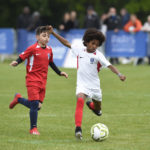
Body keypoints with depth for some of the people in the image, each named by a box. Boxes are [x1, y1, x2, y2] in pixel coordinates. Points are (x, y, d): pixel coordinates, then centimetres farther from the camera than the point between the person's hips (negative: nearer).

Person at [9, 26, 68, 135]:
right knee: (35, 104, -12)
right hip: (32, 80, -6)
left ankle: (18, 98, 30)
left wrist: (59, 72, 23)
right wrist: (16, 63, -29)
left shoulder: (49, 50, 9)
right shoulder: (33, 49, -9)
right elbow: (22, 57, -9)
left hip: (42, 82, 6)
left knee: (38, 106, 4)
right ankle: (33, 128, 3)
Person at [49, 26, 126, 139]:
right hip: (82, 84, -1)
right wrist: (53, 33, 7)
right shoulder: (79, 50, -2)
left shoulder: (98, 55, -11)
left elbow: (109, 65, -20)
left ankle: (91, 105, 58)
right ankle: (78, 128, -34)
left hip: (94, 85, 1)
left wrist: (119, 74, -35)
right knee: (80, 100, -29)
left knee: (97, 109, 18)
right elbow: (66, 43, 7)